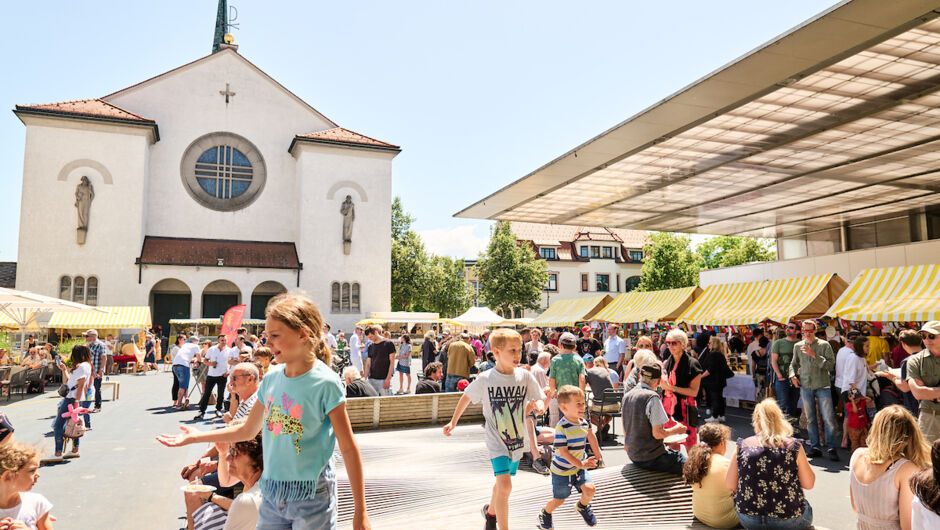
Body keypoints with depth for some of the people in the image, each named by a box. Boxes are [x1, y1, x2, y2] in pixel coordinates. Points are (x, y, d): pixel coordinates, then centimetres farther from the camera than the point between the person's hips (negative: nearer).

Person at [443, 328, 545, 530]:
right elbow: (466, 397, 3)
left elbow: (539, 400, 3)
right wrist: (453, 421, 9)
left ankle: (491, 511, 50)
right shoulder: (485, 379, -14)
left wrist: (538, 406, -21)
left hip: (517, 439, 4)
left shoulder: (525, 376, -8)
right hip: (496, 440, -4)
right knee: (505, 486, -17)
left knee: (502, 483, 21)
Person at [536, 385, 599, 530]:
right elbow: (563, 451, -27)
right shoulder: (562, 428, -25)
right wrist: (580, 464, -30)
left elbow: (591, 438, 18)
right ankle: (545, 513, 40)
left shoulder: (583, 422, -3)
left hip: (579, 467, 5)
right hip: (562, 470, -5)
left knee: (590, 489, -13)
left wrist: (597, 456, 23)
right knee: (559, 500, 7)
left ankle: (582, 506, 21)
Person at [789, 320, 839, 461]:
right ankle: (815, 447, 16)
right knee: (810, 419, 7)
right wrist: (793, 375, 4)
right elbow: (794, 363, 21)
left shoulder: (824, 345, -1)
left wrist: (814, 355, -18)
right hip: (805, 386, 3)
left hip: (822, 386, -3)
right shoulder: (798, 346, 9)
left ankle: (831, 448, 5)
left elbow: (831, 365, -10)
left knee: (828, 418, -6)